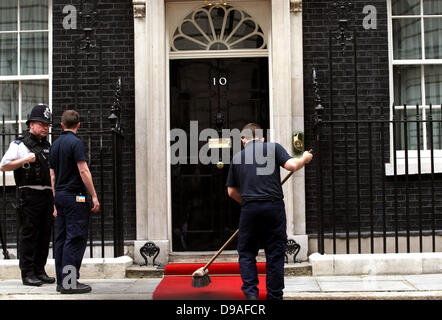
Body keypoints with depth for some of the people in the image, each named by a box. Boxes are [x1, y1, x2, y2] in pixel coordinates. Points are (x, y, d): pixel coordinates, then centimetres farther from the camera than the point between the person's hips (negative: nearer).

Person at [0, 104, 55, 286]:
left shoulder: (47, 146, 19)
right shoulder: (19, 144, 0)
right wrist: (24, 160, -15)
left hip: (47, 195, 6)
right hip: (29, 195, -6)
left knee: (44, 235, 8)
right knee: (28, 235, -3)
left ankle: (40, 271, 16)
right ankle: (27, 273, 2)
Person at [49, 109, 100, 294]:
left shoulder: (55, 145, 14)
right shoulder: (76, 143, -10)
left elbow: (53, 176, 17)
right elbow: (83, 171, -16)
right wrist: (94, 196, -11)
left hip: (60, 196, 8)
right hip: (75, 197, -8)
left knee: (61, 238, 10)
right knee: (75, 239, -6)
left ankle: (61, 281, 14)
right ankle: (69, 282, -8)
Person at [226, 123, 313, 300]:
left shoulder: (237, 157, 13)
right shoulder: (273, 147, 7)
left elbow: (232, 191, 15)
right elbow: (292, 165, -7)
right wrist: (304, 159, 13)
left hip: (250, 209, 1)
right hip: (274, 207, -1)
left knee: (246, 253, 12)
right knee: (275, 255, 8)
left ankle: (251, 292, 0)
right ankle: (274, 296, 13)